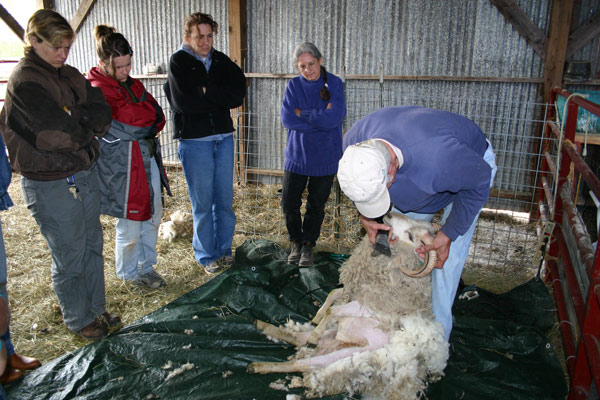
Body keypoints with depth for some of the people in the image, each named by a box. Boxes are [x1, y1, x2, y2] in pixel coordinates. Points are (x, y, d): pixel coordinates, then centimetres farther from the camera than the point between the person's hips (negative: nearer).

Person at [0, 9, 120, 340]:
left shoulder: (70, 75, 10)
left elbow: (102, 113, 0)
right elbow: (59, 132, -22)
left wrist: (76, 123, -16)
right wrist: (86, 131, -4)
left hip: (85, 174, 7)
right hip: (51, 185, -7)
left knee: (92, 247, 16)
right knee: (70, 256, 6)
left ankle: (96, 309, 34)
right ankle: (80, 321, 25)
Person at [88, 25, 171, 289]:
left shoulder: (131, 84, 12)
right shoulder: (98, 91, -13)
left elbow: (157, 115, 7)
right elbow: (131, 123, -19)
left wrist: (143, 128, -8)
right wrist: (148, 121, -4)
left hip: (148, 158, 8)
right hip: (123, 165, -8)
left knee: (153, 216, 14)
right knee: (131, 222, 3)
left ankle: (146, 266, 31)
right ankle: (130, 273, 25)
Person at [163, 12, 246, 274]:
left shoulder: (222, 61, 10)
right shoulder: (178, 61, -2)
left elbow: (238, 95, -4)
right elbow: (183, 102, -16)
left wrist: (206, 90, -14)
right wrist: (220, 99, -8)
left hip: (223, 137, 4)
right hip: (194, 141, -4)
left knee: (225, 200, 10)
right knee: (202, 203, 3)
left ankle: (224, 251, 25)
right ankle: (207, 257, 18)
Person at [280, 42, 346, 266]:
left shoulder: (334, 84, -4)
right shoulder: (294, 85, 1)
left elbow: (333, 118, -18)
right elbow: (286, 119, -12)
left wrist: (301, 114, -11)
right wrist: (320, 118, -16)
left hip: (325, 156, -1)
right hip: (297, 154, 2)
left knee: (316, 205, 9)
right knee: (289, 202, 2)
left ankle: (308, 245, 29)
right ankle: (295, 241, 27)